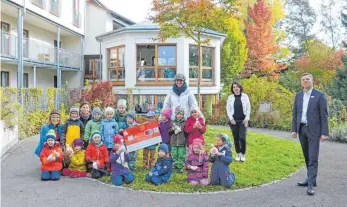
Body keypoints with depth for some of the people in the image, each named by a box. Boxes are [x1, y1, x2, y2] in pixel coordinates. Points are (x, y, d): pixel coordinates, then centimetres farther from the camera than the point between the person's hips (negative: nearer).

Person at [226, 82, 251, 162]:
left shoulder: (245, 96, 2)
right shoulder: (230, 97, 4)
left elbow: (248, 108, 3)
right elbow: (228, 109, 5)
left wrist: (246, 119, -5)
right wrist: (231, 119, -6)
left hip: (243, 120, -1)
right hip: (233, 120, 1)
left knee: (242, 137, -10)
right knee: (236, 138, 5)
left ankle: (243, 154, 4)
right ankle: (238, 153, 18)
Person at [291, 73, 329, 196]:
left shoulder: (319, 95, -5)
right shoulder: (298, 96, 9)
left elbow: (324, 115, -7)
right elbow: (295, 113, 10)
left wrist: (324, 132, -12)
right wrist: (294, 129, 3)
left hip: (314, 130, -5)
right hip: (301, 129, 5)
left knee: (313, 158, -8)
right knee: (307, 157, 13)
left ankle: (311, 185, -8)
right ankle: (310, 179, 24)